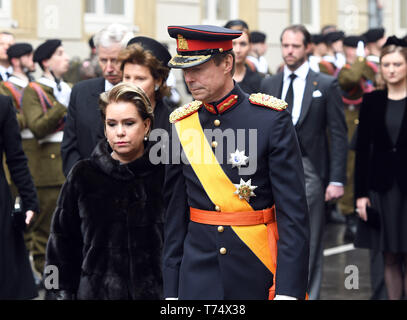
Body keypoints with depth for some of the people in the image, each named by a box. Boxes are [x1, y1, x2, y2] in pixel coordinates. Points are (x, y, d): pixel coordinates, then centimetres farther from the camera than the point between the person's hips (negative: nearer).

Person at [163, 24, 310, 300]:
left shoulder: (271, 119, -7)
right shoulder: (182, 125, 4)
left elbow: (294, 211, -10)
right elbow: (175, 213, 8)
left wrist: (288, 288, -16)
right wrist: (172, 290, 5)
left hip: (257, 275, -2)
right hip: (198, 274, 3)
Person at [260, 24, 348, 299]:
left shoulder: (326, 85, -1)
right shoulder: (269, 85, 10)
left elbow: (339, 135, -3)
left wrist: (337, 180, -9)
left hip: (309, 171, -3)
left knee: (310, 245, 1)